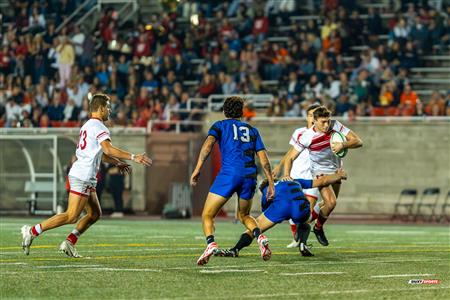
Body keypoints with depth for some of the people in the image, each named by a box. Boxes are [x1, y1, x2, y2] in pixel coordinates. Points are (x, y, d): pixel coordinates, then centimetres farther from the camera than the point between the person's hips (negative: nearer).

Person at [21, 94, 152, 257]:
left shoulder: (88, 126, 20)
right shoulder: (98, 126, -11)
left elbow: (101, 153, 31)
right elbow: (108, 149, -25)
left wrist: (118, 163, 26)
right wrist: (133, 157, -24)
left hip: (87, 179, 10)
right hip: (82, 177, -10)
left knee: (95, 214, 11)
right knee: (71, 216, -10)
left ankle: (69, 242, 7)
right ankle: (32, 231, -9)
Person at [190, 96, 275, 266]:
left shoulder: (220, 125, 15)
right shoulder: (252, 130, 24)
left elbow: (208, 144, -5)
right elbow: (263, 158, 15)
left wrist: (197, 170, -10)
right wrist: (271, 183, 15)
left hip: (229, 173, -4)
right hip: (250, 175, 4)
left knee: (207, 215, 3)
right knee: (244, 215, 25)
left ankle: (211, 243, -25)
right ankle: (260, 237, -3)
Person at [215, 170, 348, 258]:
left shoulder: (266, 192, 36)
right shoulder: (296, 181, 43)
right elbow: (321, 181, 47)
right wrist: (338, 176, 64)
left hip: (280, 205, -2)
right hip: (301, 205, 2)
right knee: (304, 226, 35)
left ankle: (235, 250, -18)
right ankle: (303, 244, 5)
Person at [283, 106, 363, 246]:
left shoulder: (335, 125, -19)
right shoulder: (308, 136, -25)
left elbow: (358, 141, -19)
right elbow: (290, 157, -19)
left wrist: (343, 145, -38)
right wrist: (287, 175, -36)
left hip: (336, 170, 5)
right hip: (320, 171, -5)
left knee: (331, 203, 16)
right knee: (331, 202, -21)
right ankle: (318, 228, 5)